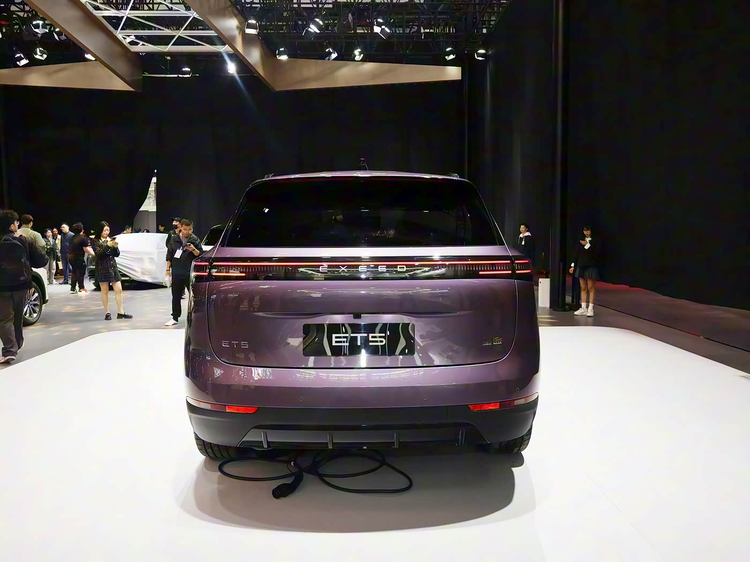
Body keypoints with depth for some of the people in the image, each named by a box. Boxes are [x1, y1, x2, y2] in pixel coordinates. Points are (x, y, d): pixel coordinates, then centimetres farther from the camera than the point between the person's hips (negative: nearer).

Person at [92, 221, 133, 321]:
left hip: (113, 266, 4)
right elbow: (98, 254, -13)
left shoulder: (110, 239, 12)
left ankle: (121, 312, 2)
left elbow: (117, 254, 11)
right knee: (105, 291, 2)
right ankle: (107, 313, 9)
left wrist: (115, 247, -8)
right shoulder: (96, 241, -1)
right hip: (102, 267, -4)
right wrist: (107, 245, -21)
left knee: (119, 289, -1)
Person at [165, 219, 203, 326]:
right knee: (176, 296, 9)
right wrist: (168, 269, 9)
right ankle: (175, 318, 18)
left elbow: (200, 255, 0)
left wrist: (193, 250, -19)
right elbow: (169, 255, 13)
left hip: (190, 273, -2)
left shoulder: (195, 240, 1)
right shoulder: (174, 239, 8)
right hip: (176, 273, 3)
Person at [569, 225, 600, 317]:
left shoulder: (596, 240, -2)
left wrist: (587, 245, -14)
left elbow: (596, 253, -12)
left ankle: (590, 309, 0)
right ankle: (583, 308, 11)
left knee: (591, 288, -2)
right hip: (581, 266, 5)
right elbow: (577, 254, 13)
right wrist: (573, 266, 11)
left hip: (591, 266, -4)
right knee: (583, 288, 7)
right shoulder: (581, 241, 11)